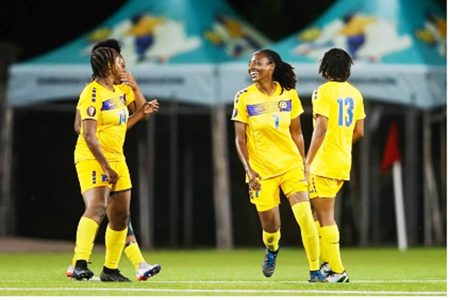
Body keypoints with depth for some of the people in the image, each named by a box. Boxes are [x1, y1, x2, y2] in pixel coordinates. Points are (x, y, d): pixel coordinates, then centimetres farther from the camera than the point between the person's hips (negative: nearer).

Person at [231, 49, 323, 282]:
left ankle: (315, 270, -2)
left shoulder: (289, 94, 2)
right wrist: (248, 169, -14)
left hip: (291, 165, 1)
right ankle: (271, 249, 42)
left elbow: (296, 132, 11)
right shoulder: (244, 98, -3)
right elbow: (240, 139, -3)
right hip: (261, 171, -1)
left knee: (305, 218, -15)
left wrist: (303, 165, 8)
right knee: (271, 227, 5)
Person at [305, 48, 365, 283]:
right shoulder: (354, 93, 10)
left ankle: (337, 270, -6)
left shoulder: (323, 92, -11)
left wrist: (308, 161, -18)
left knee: (325, 217, -4)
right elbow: (359, 132, 13)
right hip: (344, 162, 8)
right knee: (318, 212, 17)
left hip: (324, 163, -7)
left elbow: (321, 128, -19)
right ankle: (328, 262, 12)